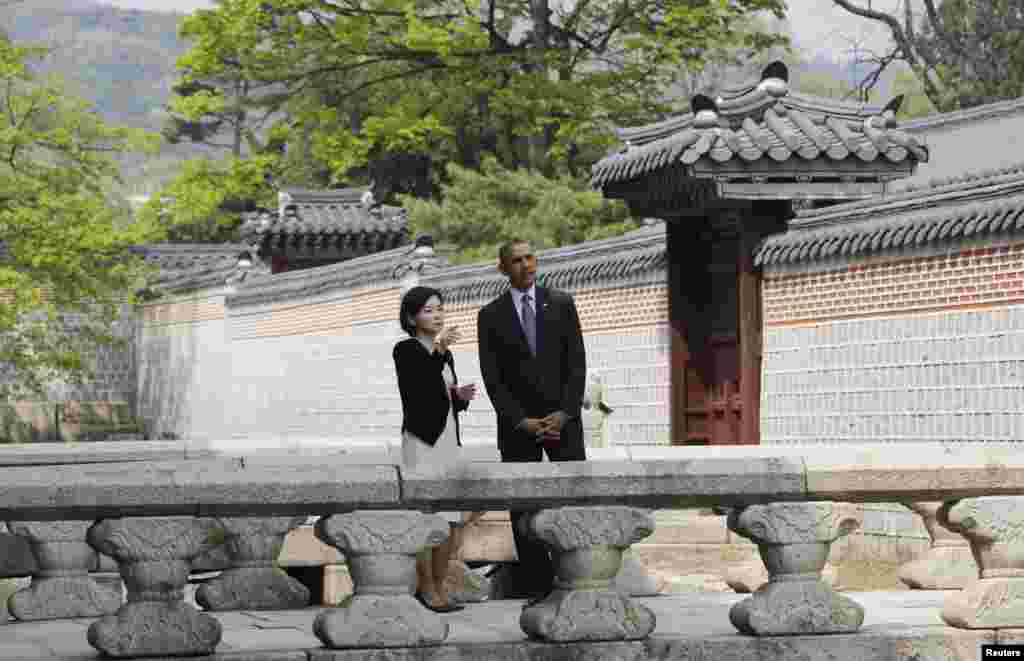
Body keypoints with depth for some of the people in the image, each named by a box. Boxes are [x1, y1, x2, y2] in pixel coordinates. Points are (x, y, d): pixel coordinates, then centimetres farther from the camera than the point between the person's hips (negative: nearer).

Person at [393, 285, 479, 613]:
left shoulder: (445, 354, 16)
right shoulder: (405, 350, -7)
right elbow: (419, 391, -23)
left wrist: (460, 396, -2)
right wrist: (438, 351, -35)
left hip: (448, 441, 7)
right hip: (422, 442, -7)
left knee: (452, 524, 6)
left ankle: (439, 585, 18)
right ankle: (427, 588, 8)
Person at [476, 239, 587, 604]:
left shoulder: (561, 304, 6)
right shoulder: (491, 315, 4)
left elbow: (577, 363, 1)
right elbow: (492, 377, 0)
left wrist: (564, 413, -9)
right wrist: (521, 421, -9)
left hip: (562, 419, 0)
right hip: (517, 424, 0)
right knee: (524, 510, 1)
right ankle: (537, 588, 5)